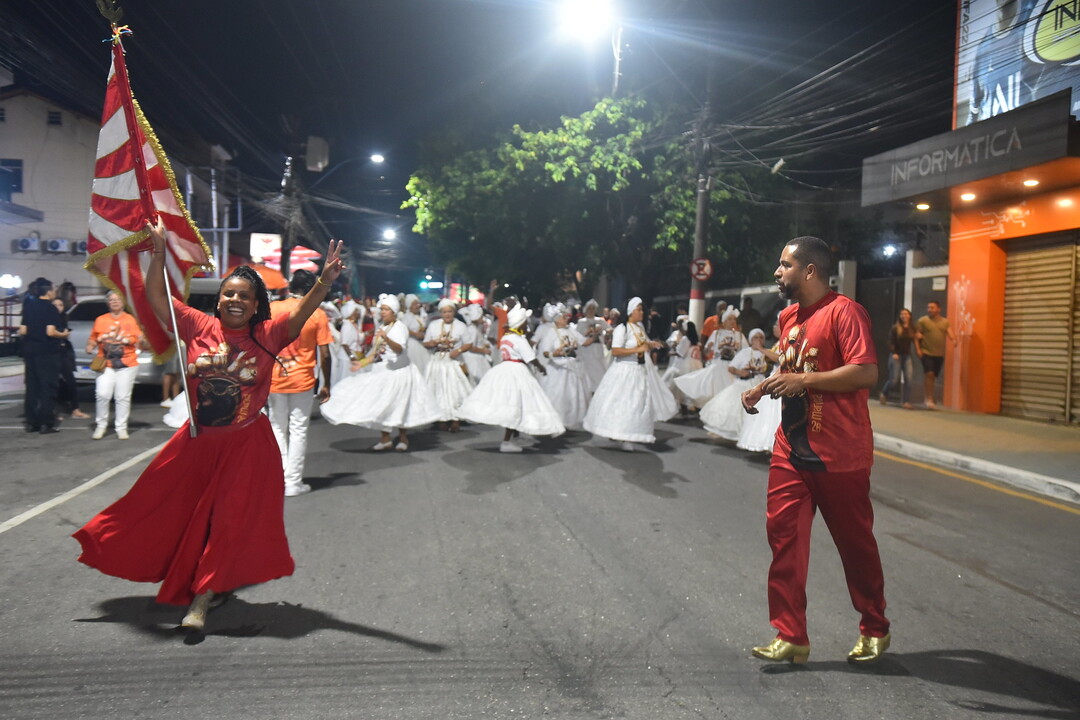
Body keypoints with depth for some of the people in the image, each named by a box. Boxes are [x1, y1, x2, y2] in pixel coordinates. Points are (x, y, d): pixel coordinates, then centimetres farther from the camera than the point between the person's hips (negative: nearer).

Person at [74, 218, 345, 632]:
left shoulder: (268, 334, -7)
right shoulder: (200, 327, -2)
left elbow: (302, 312, -21)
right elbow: (156, 297, 0)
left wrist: (325, 283, -37)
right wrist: (159, 250, -8)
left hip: (247, 445, -3)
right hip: (197, 441, 3)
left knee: (230, 521, 1)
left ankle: (201, 601, 14)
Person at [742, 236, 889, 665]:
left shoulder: (843, 312, -14)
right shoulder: (788, 317, 13)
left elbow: (866, 373, -23)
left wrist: (803, 380, -26)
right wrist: (763, 387, 8)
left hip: (839, 455, -7)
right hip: (790, 449, 7)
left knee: (854, 542, 9)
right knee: (783, 534, 1)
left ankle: (875, 630, 30)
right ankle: (791, 636, 10)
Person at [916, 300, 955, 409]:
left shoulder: (945, 322, 11)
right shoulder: (922, 320, 1)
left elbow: (949, 333, 0)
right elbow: (916, 334, 2)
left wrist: (953, 340, -22)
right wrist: (918, 348, -8)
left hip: (939, 354, 4)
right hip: (926, 352, -4)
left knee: (933, 377, 8)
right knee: (929, 374, -16)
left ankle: (926, 397, 20)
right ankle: (929, 399, -11)